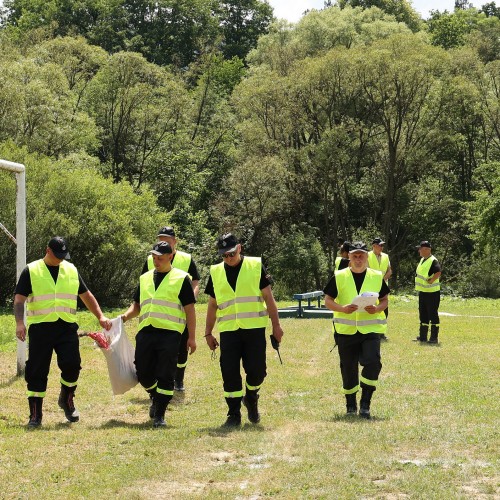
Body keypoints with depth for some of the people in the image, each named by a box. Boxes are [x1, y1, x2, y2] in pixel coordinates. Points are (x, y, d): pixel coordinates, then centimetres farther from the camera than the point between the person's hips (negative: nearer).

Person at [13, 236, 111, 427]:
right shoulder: (31, 271, 3)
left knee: (72, 365, -9)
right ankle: (35, 415, 6)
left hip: (67, 327, 3)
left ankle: (67, 400, 18)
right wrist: (20, 323, -18)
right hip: (40, 328, -2)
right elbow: (19, 299, -3)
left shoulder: (71, 270, 15)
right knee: (37, 371, -2)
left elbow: (86, 296, 21)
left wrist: (101, 317, 10)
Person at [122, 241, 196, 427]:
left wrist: (192, 337, -5)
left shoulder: (181, 278, 3)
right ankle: (156, 398, 33)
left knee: (165, 376, -6)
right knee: (143, 374, 5)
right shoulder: (145, 279, 18)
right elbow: (137, 305, 23)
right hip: (146, 333, 5)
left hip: (169, 333, -5)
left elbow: (189, 309, 1)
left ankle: (159, 414, 2)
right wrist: (126, 316, 1)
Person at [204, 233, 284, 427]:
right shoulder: (216, 273, 10)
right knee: (230, 373, -2)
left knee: (256, 370, -3)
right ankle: (234, 414, 8)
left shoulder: (255, 266, 3)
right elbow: (212, 305, 17)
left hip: (254, 329, -2)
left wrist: (276, 325, 1)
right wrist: (208, 333, 16)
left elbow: (268, 297, 4)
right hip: (228, 330, 2)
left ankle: (251, 398, 27)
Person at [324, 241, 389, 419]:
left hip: (370, 329, 0)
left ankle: (365, 404, -8)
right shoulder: (339, 277, 2)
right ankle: (350, 404, 26)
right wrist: (342, 308, -17)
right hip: (346, 330, 0)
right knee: (348, 369, 8)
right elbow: (328, 301, 2)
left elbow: (385, 299, 10)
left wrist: (377, 309, -12)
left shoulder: (377, 277, 6)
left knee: (372, 363, -18)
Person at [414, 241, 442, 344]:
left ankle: (434, 338, 0)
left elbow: (438, 273, -32)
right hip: (423, 292, 10)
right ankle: (423, 336, 22)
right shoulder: (422, 260, 13)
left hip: (432, 292, -10)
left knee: (433, 315, -4)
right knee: (423, 315, 14)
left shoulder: (433, 261, -17)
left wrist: (430, 281, -25)